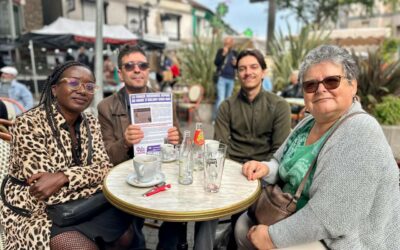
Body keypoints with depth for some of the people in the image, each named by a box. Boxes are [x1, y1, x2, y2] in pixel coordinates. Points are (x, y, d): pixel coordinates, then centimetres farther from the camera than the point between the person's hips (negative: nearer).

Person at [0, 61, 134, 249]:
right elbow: (42, 188, -22)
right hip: (38, 212, -5)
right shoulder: (29, 124, -18)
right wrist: (89, 176, -16)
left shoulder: (91, 123, 1)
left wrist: (63, 176, -25)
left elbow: (104, 167, -8)